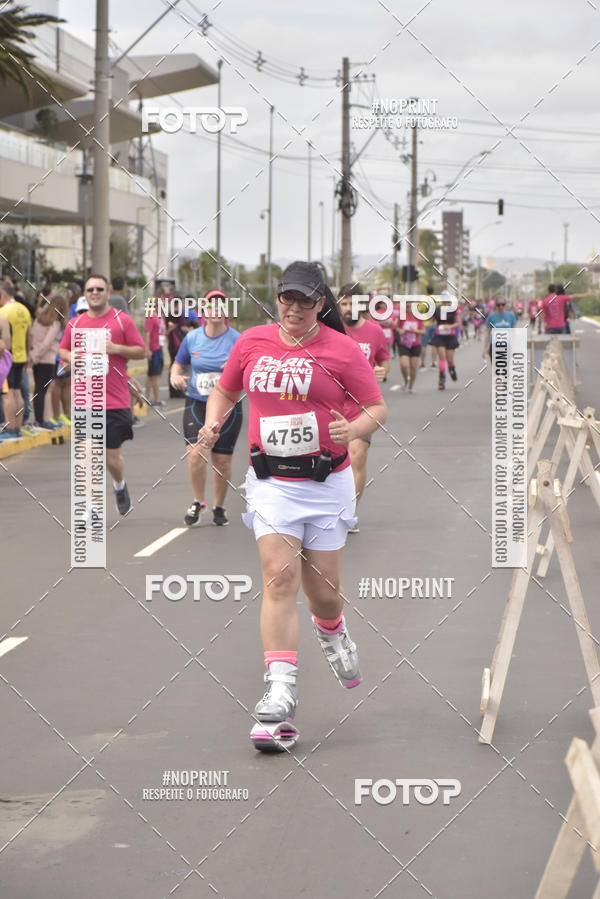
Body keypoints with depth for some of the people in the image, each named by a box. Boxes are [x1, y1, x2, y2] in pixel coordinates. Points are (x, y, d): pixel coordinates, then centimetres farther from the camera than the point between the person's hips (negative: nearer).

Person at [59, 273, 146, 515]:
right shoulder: (75, 323, 8)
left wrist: (115, 348, -14)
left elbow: (141, 351, 1)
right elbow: (62, 350, 20)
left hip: (116, 402, -2)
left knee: (112, 456, 4)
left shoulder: (122, 320, 0)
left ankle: (120, 486, 36)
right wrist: (72, 358, -3)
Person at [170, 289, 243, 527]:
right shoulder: (192, 338, 3)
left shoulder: (237, 340, -4)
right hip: (196, 403, 1)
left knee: (222, 460, 3)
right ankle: (198, 502, 4)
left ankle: (219, 507, 23)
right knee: (195, 452, -15)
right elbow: (178, 363, 16)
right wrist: (175, 376, -6)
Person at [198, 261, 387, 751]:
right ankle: (281, 692, -19)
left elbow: (378, 408, -1)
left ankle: (333, 636, 44)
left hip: (326, 483, -1)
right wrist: (214, 422, 1)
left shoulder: (342, 349, -4)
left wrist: (355, 428, -22)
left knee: (321, 590, 6)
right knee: (279, 577, -15)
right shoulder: (252, 342, 6)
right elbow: (225, 390, 21)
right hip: (271, 483, 1)